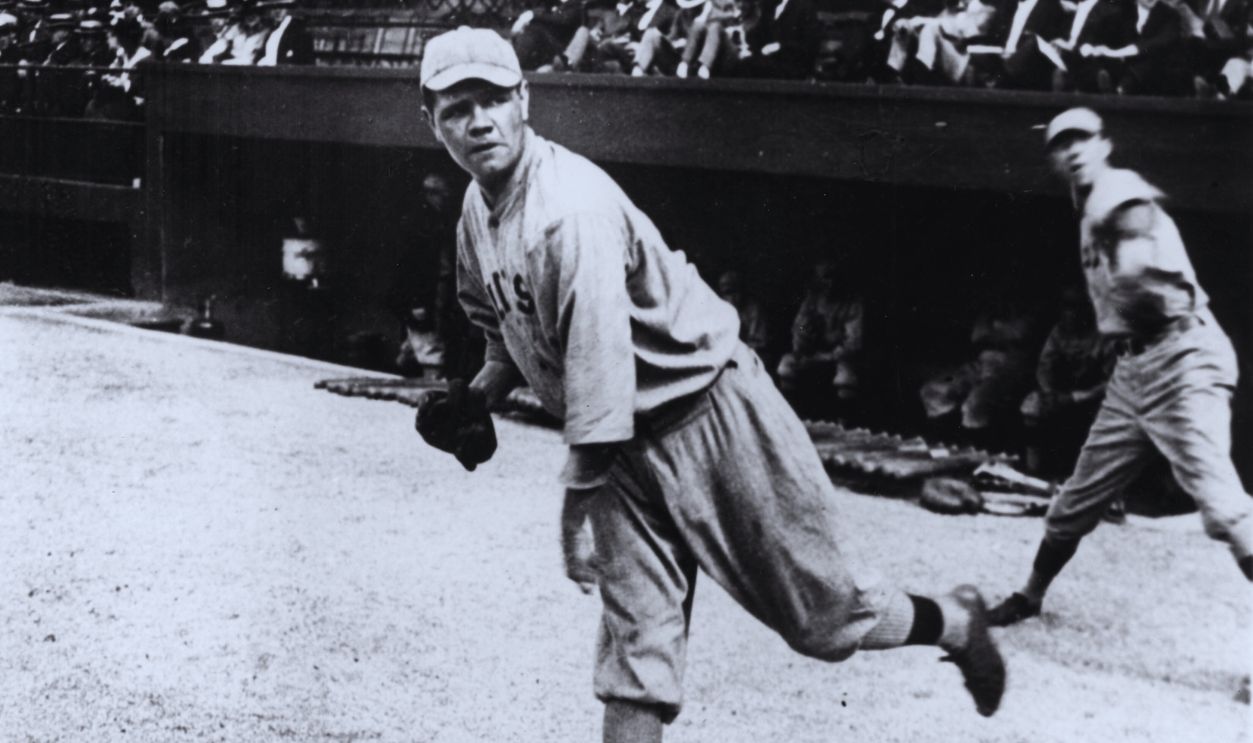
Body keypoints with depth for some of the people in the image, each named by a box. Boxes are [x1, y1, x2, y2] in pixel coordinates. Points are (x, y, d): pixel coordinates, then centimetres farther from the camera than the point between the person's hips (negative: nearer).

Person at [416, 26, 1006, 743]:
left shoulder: (573, 204, -25)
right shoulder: (478, 209, 4)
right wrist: (475, 397, 2)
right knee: (635, 634, 1)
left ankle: (953, 621, 32)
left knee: (822, 617, 5)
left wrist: (582, 498, -30)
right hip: (623, 442, 8)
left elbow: (598, 356, -30)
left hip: (710, 417, -7)